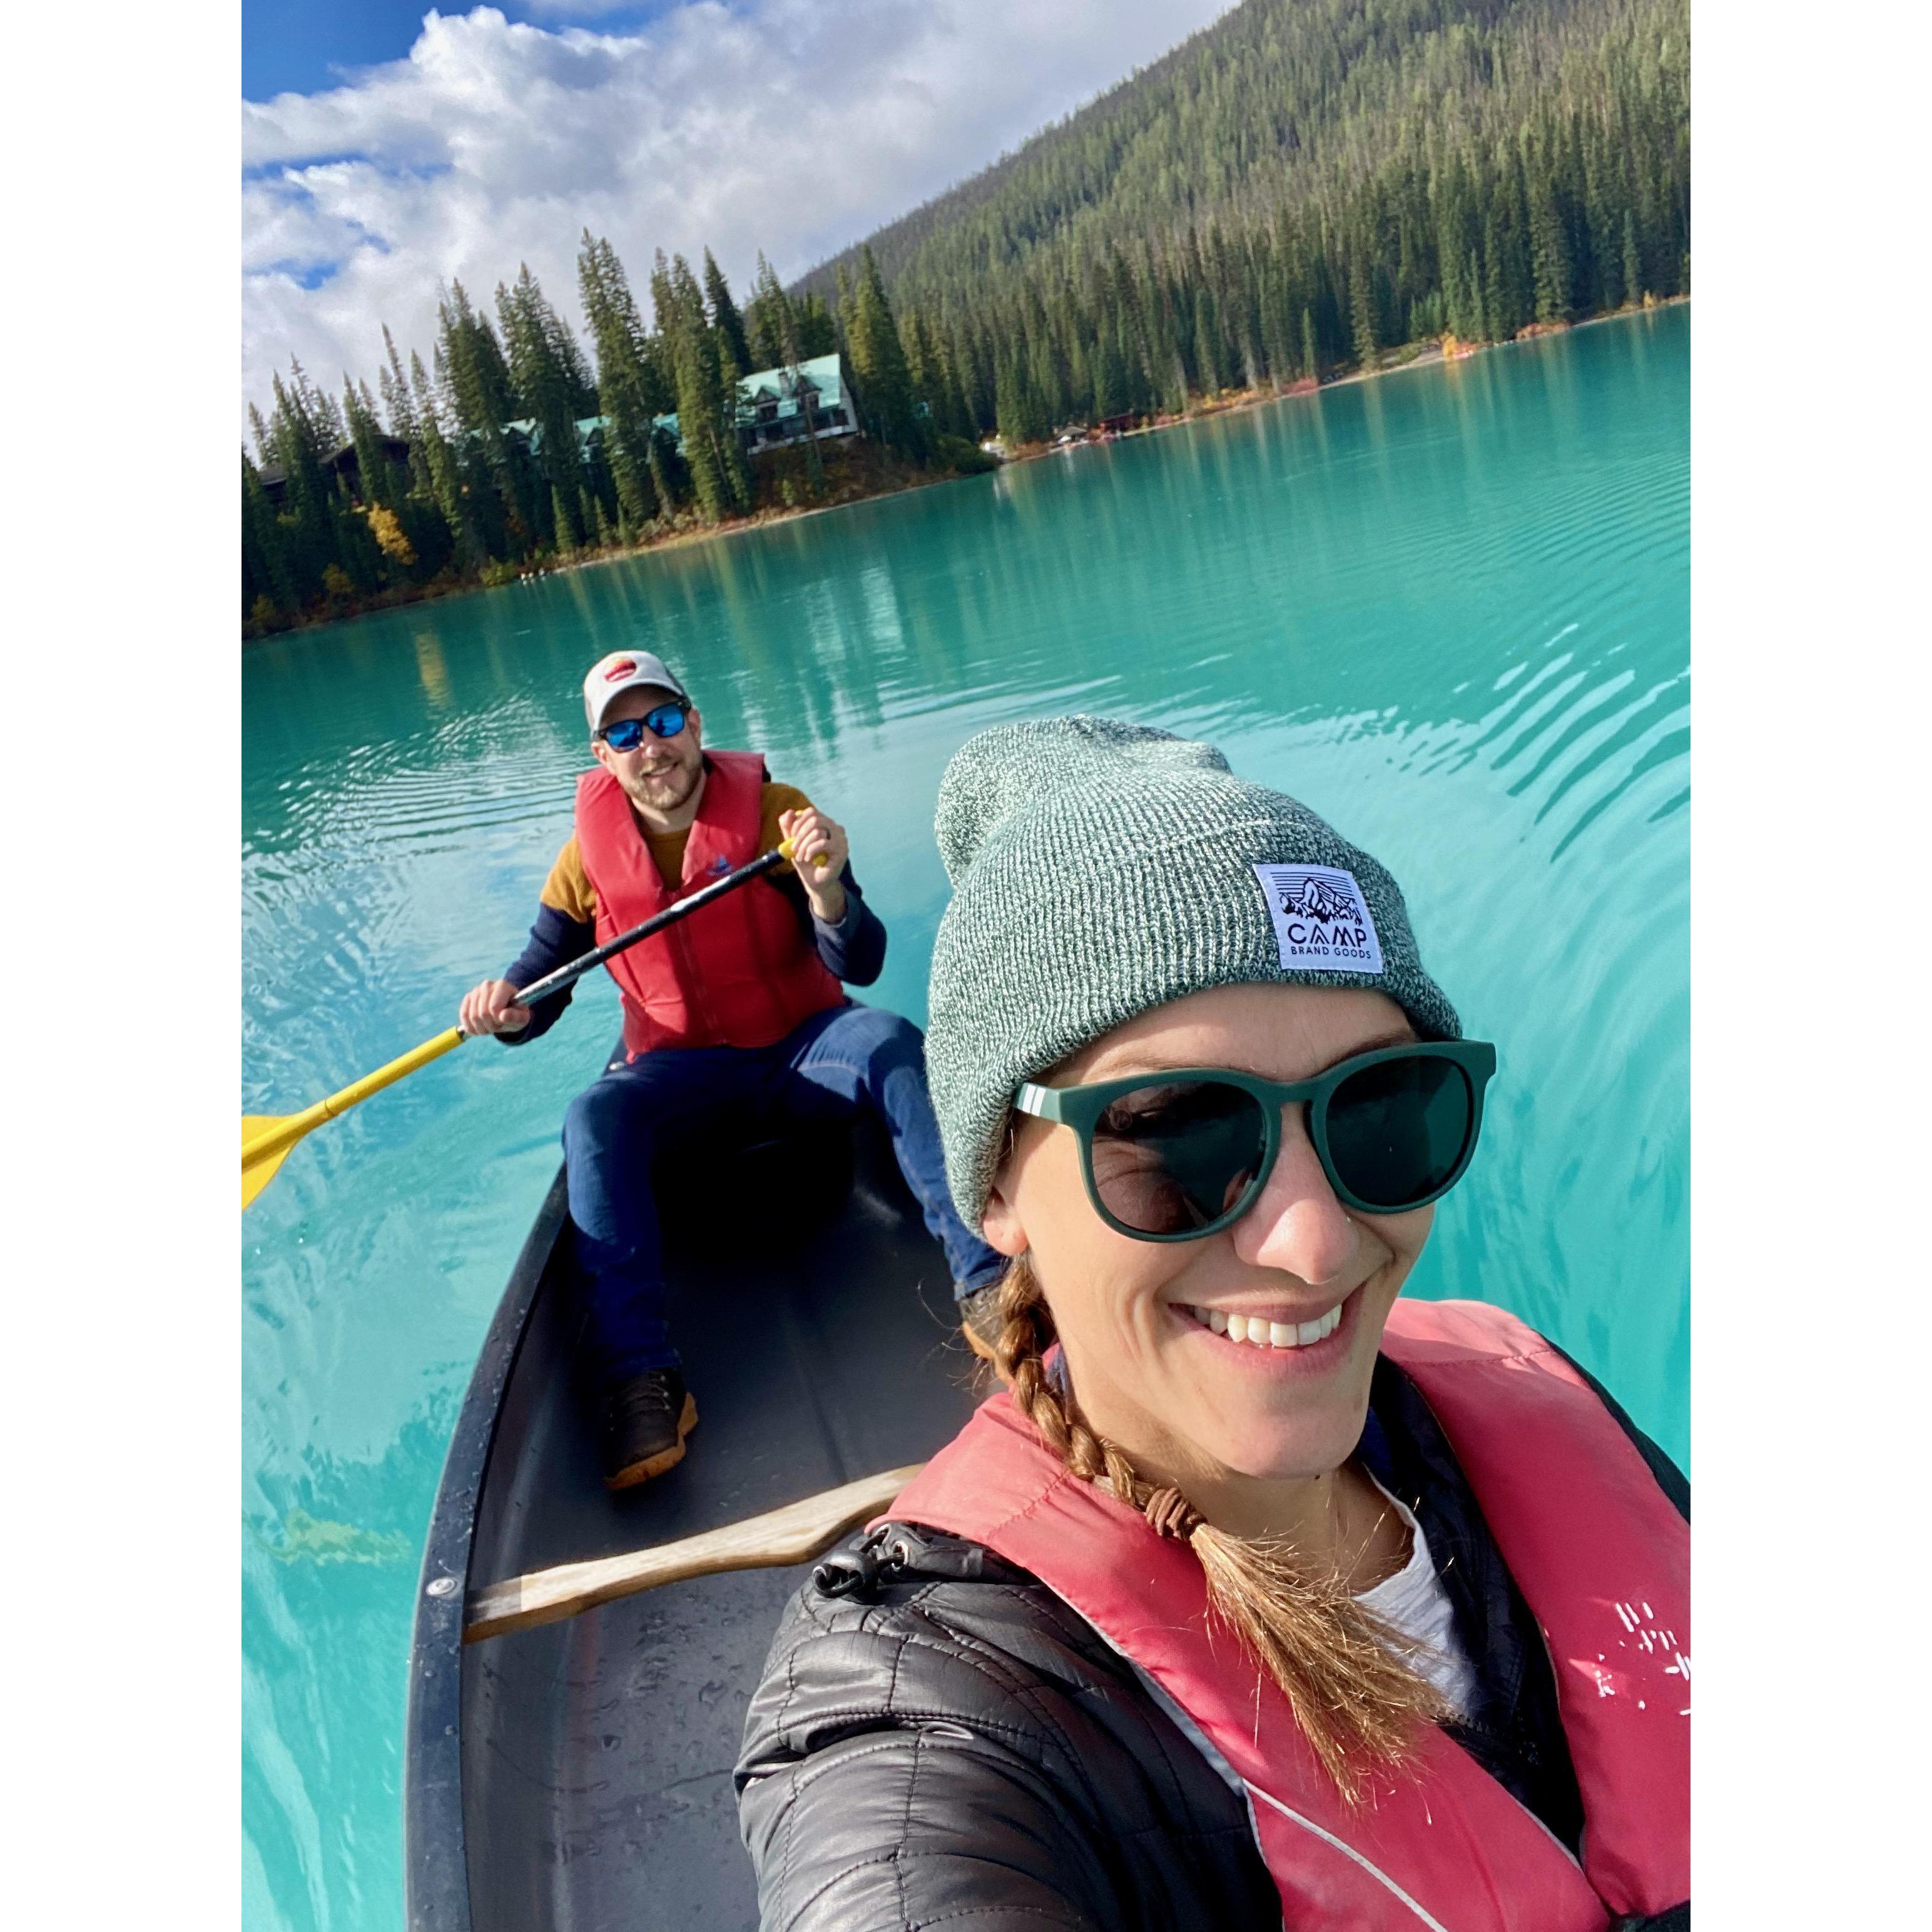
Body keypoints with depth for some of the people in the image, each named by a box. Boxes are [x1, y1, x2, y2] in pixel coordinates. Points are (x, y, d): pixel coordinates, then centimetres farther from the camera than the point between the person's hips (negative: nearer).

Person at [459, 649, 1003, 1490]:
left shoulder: (775, 812, -8)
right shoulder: (590, 856, -2)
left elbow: (860, 966, -14)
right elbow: (537, 982, 4)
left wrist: (824, 889, -36)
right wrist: (504, 1008, -21)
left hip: (801, 1042, -1)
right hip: (681, 1067, 1)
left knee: (893, 1043, -32)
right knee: (594, 1119, -29)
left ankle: (985, 1281, -35)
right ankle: (642, 1380, -32)